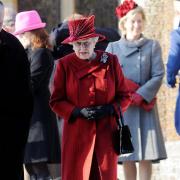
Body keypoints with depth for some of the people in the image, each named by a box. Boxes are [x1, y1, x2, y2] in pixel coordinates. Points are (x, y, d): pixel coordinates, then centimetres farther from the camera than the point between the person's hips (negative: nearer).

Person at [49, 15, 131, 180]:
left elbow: (124, 96, 8)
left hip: (106, 133, 1)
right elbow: (56, 101, 2)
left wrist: (109, 109, -11)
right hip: (77, 134, -1)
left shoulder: (111, 61, 3)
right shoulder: (64, 65, 0)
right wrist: (79, 112, -14)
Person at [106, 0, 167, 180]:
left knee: (146, 155, -4)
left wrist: (140, 95, -14)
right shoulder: (113, 47, 8)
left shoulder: (152, 46, 5)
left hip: (144, 108, -1)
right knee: (126, 155, 3)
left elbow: (158, 75, -3)